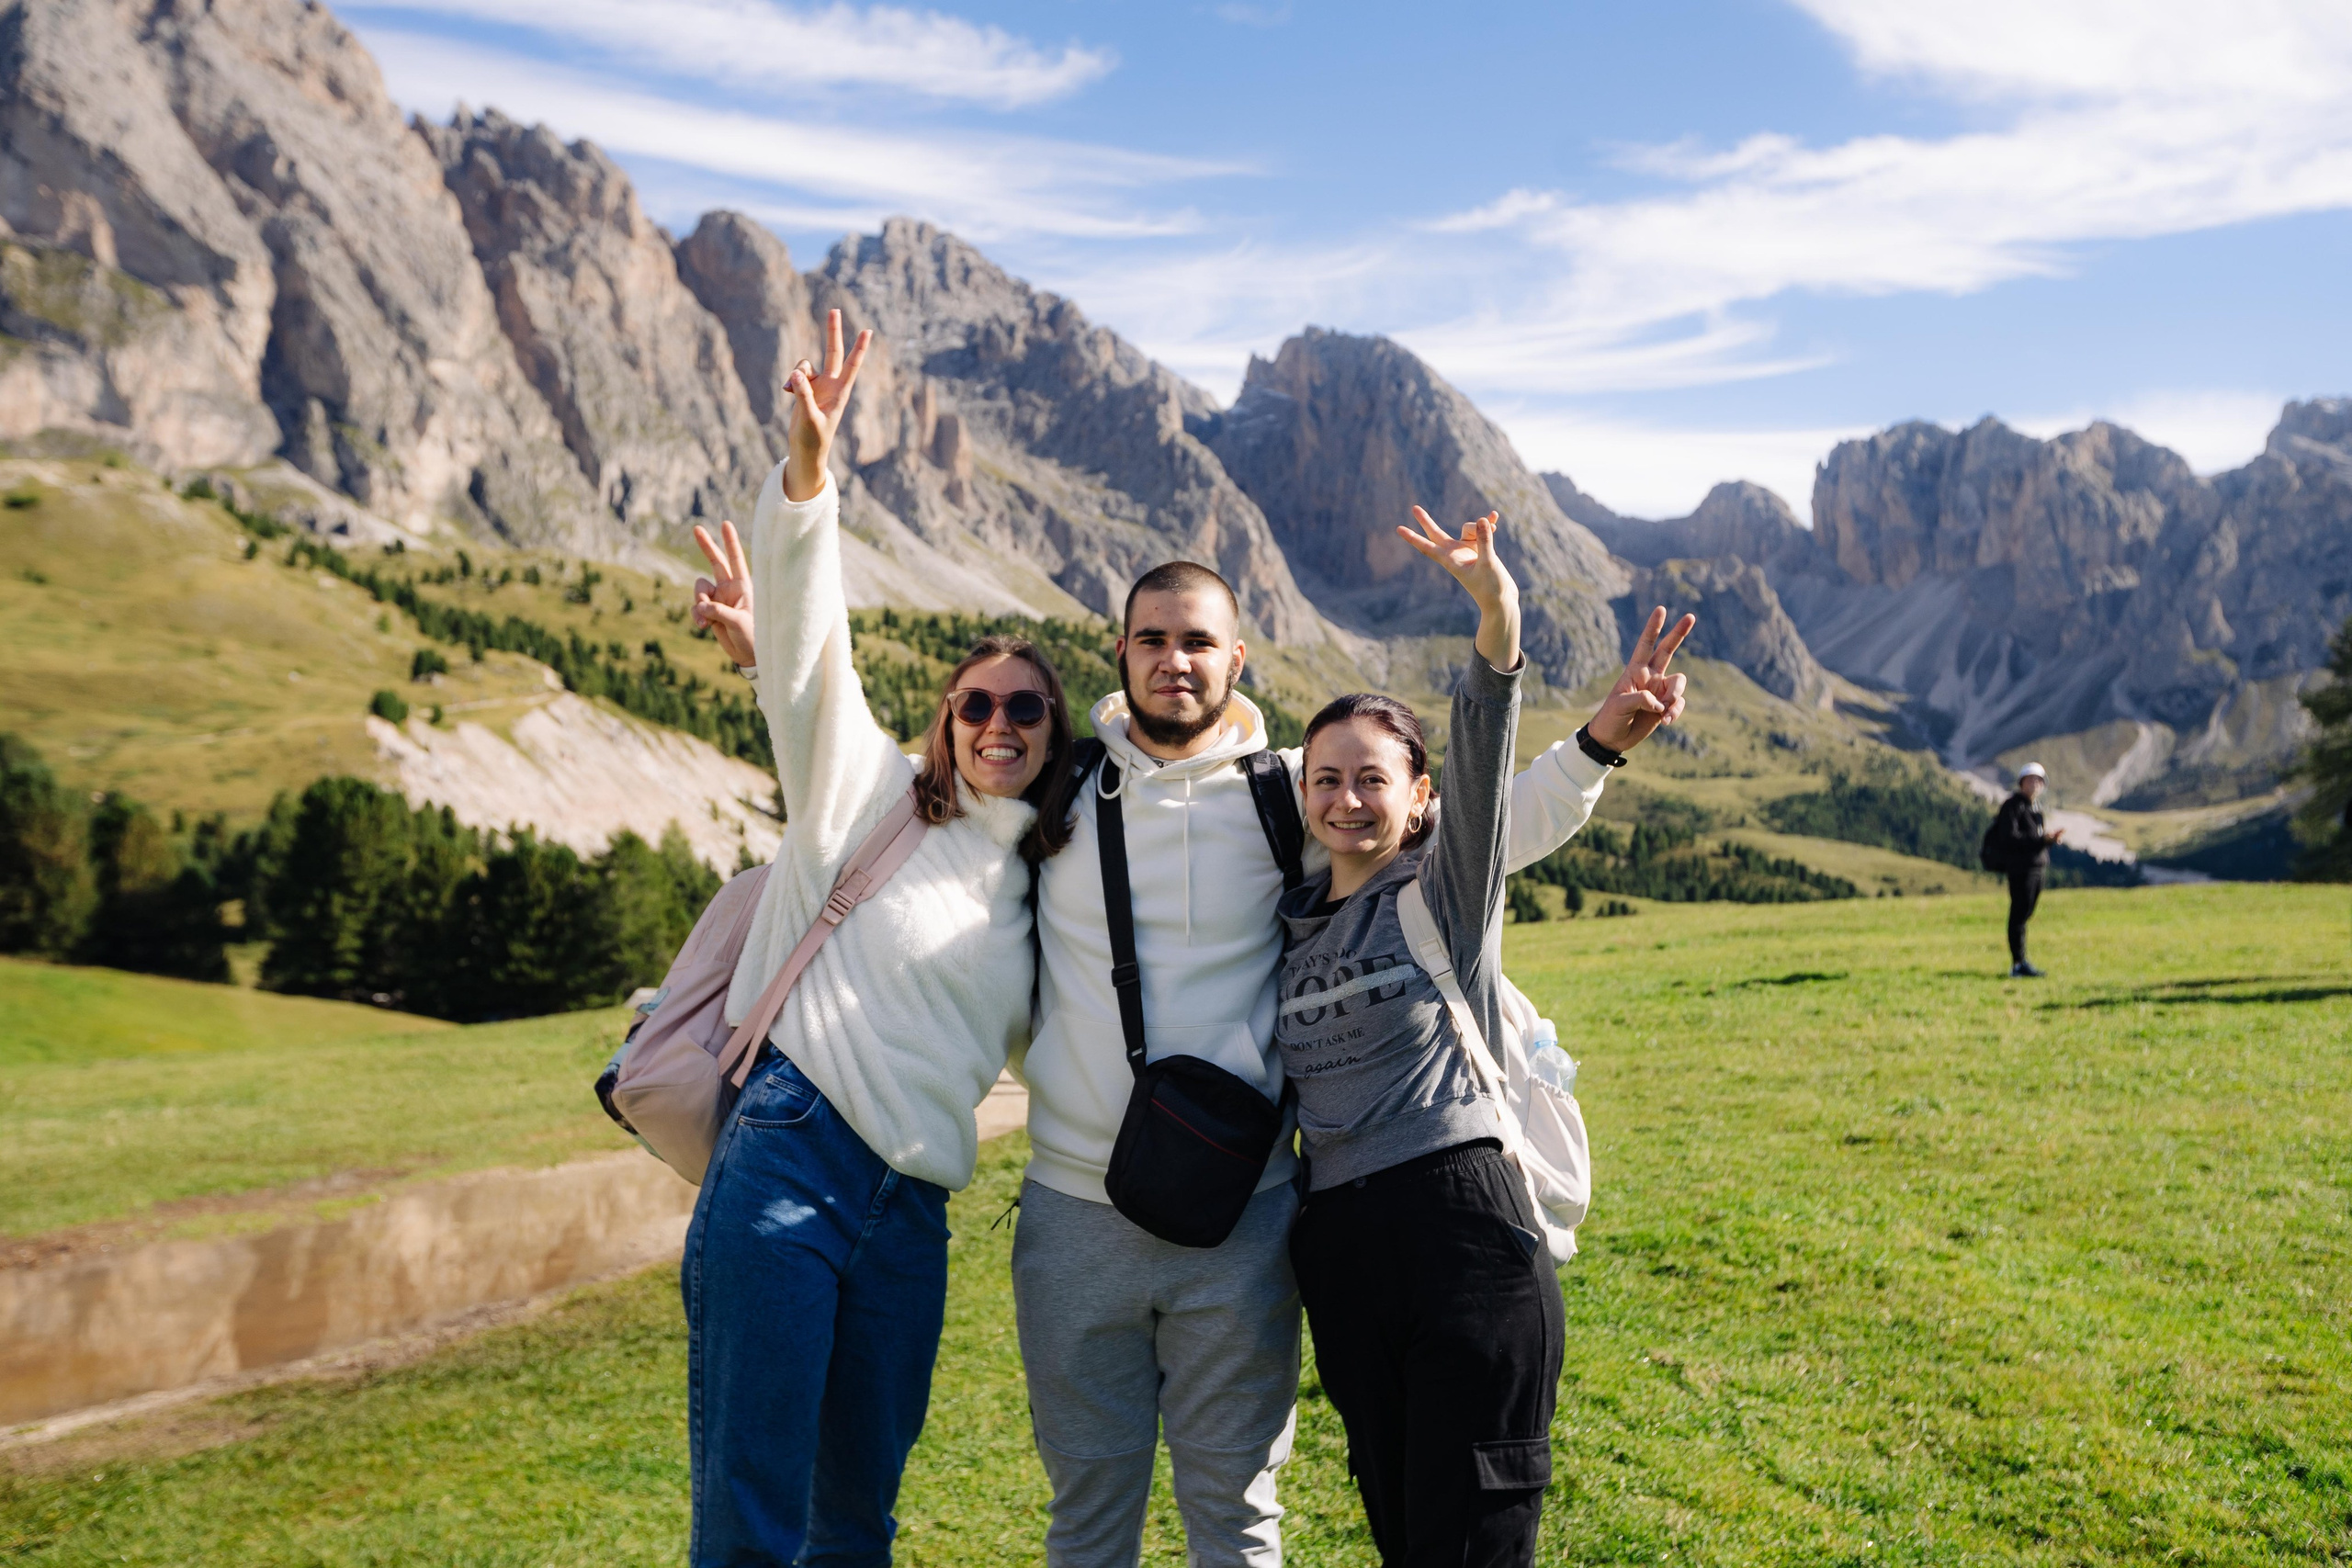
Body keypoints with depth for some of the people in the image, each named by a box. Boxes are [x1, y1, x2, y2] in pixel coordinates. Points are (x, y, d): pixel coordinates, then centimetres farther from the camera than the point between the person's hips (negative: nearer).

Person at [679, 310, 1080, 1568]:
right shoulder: (871, 793, 6)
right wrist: (809, 467, -21)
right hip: (785, 1166, -5)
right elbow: (806, 633, -6)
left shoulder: (1039, 887, 18)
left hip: (911, 1215, 5)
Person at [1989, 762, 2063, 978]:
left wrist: (2051, 838, 3)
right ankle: (2018, 965, -5)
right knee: (2019, 915, -7)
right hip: (2021, 868, -8)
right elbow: (2008, 837, -17)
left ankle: (2020, 963, 15)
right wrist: (2042, 839, -19)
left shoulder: (2034, 807, 19)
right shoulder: (2013, 805, -8)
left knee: (2024, 915, 11)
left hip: (2038, 868, 8)